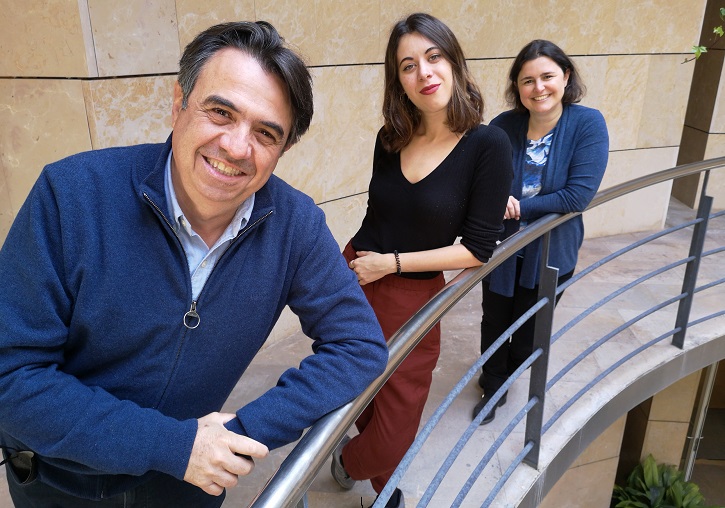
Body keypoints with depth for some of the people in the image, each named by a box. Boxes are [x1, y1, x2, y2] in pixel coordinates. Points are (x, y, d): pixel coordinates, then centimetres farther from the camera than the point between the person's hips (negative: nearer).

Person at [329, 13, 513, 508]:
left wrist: (392, 263, -15)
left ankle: (350, 460, 47)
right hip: (354, 279, 4)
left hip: (413, 299, -3)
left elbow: (478, 249, -15)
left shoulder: (488, 145, -15)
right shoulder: (390, 139, -3)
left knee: (395, 427, 9)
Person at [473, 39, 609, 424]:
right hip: (500, 250, 1)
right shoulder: (503, 126, -12)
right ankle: (494, 388, 44)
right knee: (494, 325, 16)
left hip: (549, 255, -1)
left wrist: (517, 207, -22)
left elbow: (579, 195, -24)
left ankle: (502, 376, 52)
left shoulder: (587, 124, -17)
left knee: (527, 335, 19)